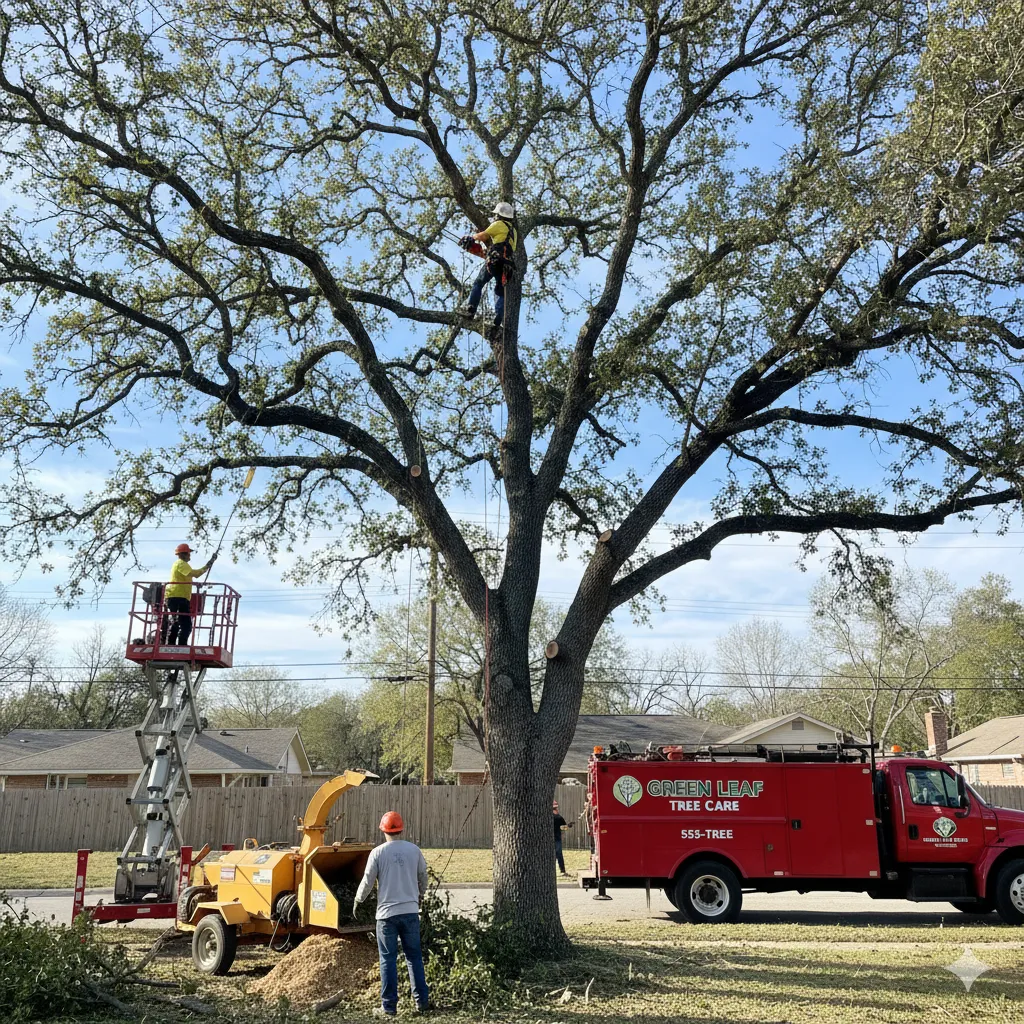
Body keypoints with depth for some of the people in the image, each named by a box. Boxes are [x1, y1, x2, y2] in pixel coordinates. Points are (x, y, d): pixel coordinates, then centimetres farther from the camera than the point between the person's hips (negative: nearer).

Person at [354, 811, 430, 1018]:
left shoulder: (378, 852, -8)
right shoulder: (414, 850, 1)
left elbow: (367, 881, -3)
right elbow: (423, 877, 13)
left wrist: (357, 901, 15)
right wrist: (420, 895, 32)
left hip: (387, 913, -2)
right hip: (410, 911, 3)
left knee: (388, 960, 5)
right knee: (414, 956, 13)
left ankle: (389, 1006, 8)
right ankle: (422, 1001, 16)